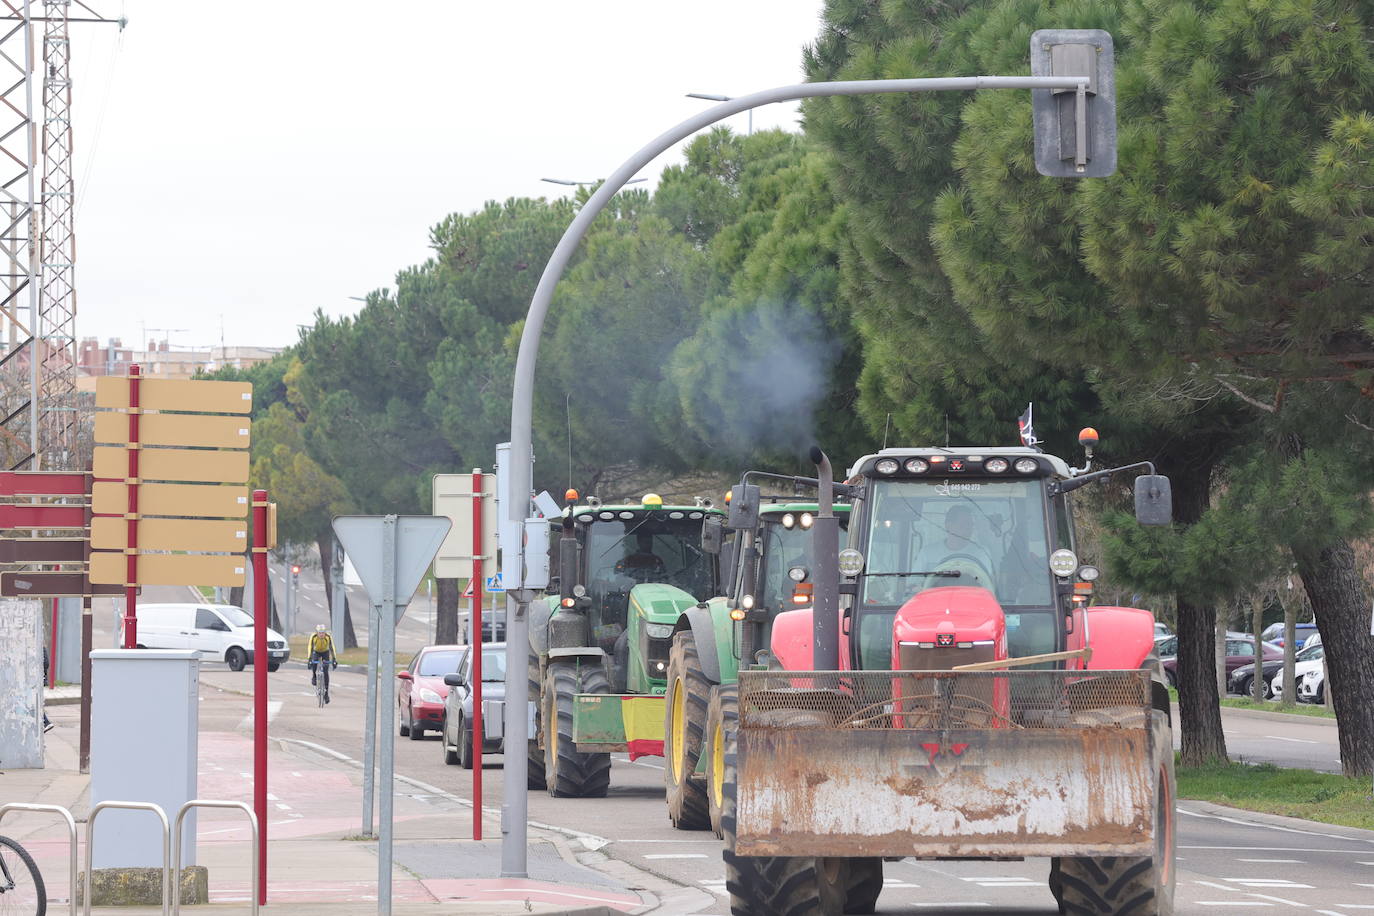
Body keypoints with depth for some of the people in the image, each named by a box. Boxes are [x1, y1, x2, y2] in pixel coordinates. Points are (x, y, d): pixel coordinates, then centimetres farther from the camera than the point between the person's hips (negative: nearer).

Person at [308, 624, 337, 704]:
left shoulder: (328, 637, -28)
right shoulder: (313, 637, -29)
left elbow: (331, 648, -30)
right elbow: (310, 648, -33)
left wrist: (334, 660, -39)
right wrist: (309, 659, -43)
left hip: (325, 653, 0)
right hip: (316, 652, 0)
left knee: (326, 672, -12)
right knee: (314, 663, -32)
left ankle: (326, 692, -5)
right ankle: (314, 676, -1)